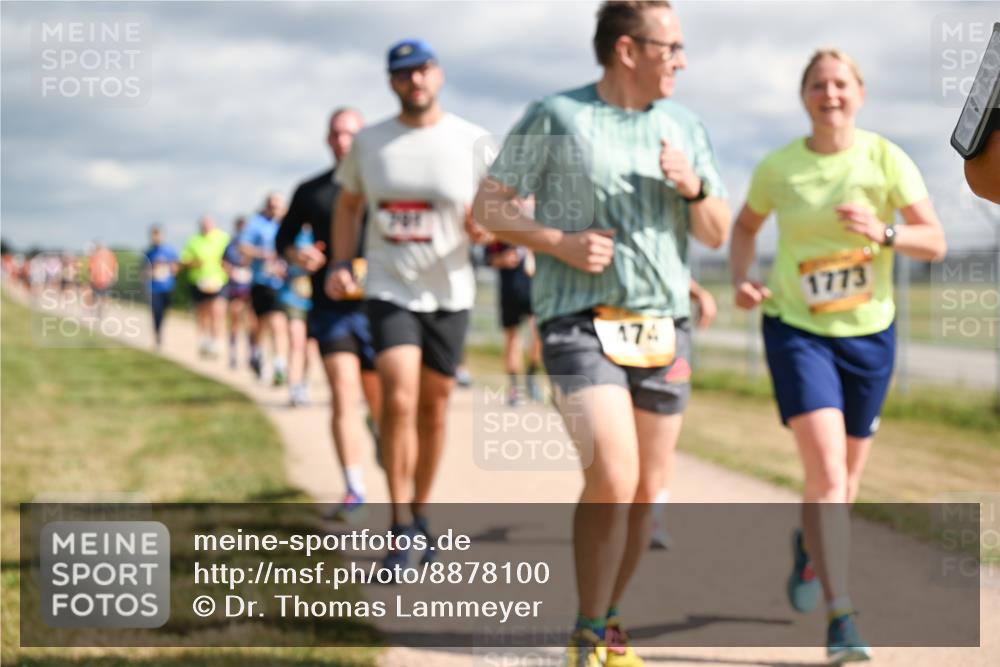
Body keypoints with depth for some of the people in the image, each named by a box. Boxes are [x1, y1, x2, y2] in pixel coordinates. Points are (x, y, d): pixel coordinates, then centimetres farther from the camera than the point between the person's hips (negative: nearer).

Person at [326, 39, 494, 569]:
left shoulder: (472, 142, -3)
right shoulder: (369, 142, 2)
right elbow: (348, 204, 15)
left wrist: (485, 227, -21)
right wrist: (340, 264, 2)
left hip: (448, 294, 1)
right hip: (388, 291, -1)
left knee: (434, 407, 10)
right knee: (399, 400, -16)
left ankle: (421, 512, 30)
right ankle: (399, 530, -8)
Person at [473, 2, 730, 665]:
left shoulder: (685, 126, 11)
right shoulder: (555, 118, -3)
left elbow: (717, 236, 14)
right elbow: (489, 206, 0)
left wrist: (694, 188, -7)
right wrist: (560, 242, -14)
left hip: (664, 326, 5)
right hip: (580, 323, -5)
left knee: (646, 491, 8)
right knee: (613, 479, -17)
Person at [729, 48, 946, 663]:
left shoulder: (887, 160, -7)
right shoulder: (778, 167, -5)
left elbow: (936, 243, -10)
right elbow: (746, 226, 14)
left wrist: (883, 233, -29)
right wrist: (742, 279, -4)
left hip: (869, 334, 2)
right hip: (797, 331, -2)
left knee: (847, 477, 15)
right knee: (826, 470, -18)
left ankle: (808, 545, 48)